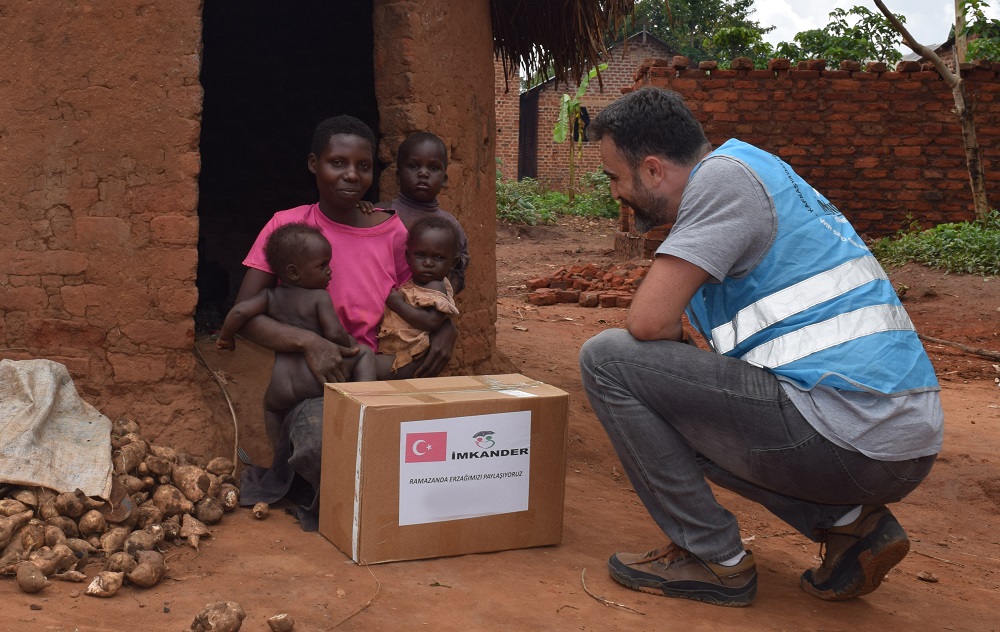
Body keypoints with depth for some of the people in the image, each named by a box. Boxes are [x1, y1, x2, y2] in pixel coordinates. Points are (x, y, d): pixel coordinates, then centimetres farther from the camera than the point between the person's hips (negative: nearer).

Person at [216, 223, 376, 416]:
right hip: (320, 378, -4)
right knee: (364, 353, 14)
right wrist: (349, 344, 10)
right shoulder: (320, 297, -2)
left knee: (271, 404, 36)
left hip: (283, 385, 4)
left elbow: (240, 311, 0)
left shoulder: (270, 296, 10)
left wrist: (226, 337, 17)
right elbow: (335, 334, -10)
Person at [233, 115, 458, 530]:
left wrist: (445, 332, -9)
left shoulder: (393, 232, 5)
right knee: (323, 438, -37)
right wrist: (307, 341, -26)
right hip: (307, 386, -4)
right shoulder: (287, 226, -2)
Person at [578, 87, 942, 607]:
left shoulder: (723, 176, -9)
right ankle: (848, 522, 15)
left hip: (844, 438, -10)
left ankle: (713, 559, 0)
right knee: (685, 419, 31)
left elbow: (648, 321, -15)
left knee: (607, 358, -6)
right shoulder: (750, 173, 20)